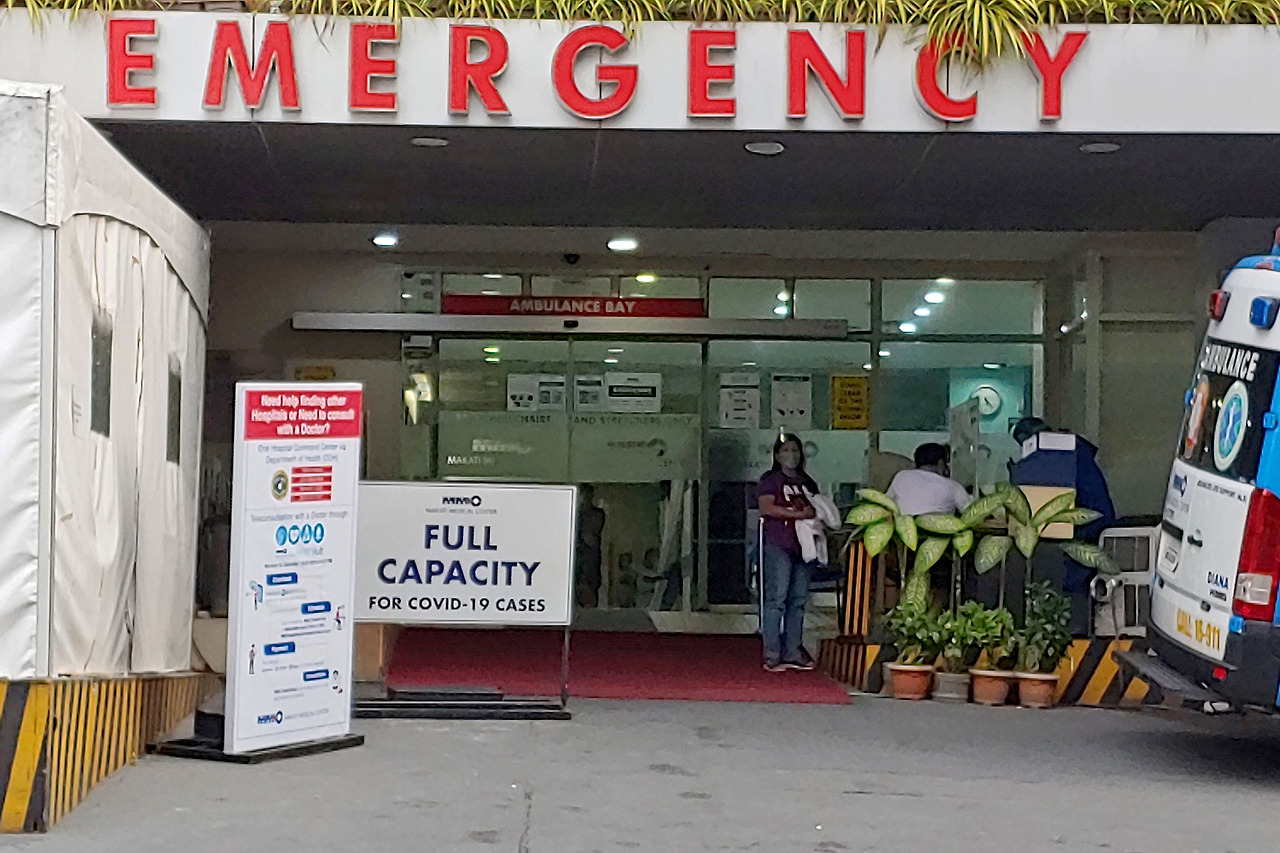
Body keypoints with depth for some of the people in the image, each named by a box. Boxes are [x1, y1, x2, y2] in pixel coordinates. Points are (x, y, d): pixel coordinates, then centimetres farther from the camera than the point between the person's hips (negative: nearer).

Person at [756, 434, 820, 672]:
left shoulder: (807, 482, 20)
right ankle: (772, 655, -8)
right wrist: (799, 513, -15)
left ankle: (792, 653, 12)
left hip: (802, 546, 6)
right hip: (778, 546, -6)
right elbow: (766, 508, -13)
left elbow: (817, 508, 23)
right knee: (776, 598, -9)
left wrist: (816, 514, -1)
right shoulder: (771, 480, 1)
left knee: (798, 600, 6)